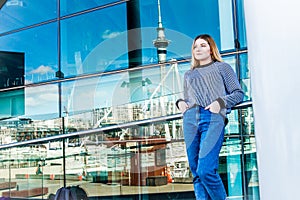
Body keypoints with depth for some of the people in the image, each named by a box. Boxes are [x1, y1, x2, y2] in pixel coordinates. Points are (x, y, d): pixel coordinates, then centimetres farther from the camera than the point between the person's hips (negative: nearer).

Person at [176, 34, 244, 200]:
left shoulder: (222, 67, 16)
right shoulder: (189, 74, 28)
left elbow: (239, 93, 9)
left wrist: (220, 102, -8)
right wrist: (180, 103, 6)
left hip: (214, 119, -5)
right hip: (190, 119, 5)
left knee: (205, 170, -18)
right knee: (195, 172, -1)